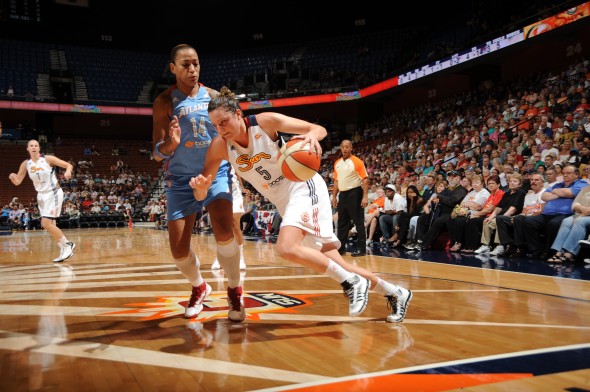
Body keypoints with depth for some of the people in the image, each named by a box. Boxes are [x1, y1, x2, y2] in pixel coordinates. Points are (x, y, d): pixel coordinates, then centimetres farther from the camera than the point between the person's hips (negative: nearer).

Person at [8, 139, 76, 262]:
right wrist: (12, 177, -18)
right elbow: (17, 182, 6)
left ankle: (67, 244, -3)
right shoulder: (25, 164, 2)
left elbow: (68, 165, -9)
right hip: (42, 195, 7)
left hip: (54, 193, -6)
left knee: (46, 223, -17)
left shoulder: (48, 159, -11)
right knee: (50, 225, 9)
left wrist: (68, 171, -32)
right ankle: (64, 249, 20)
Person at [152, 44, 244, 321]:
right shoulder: (165, 101, -4)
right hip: (181, 179, 0)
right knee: (178, 250, -3)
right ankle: (199, 288, 29)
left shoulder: (214, 97, 3)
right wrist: (171, 143, -28)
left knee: (224, 231, -24)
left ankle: (234, 291, -1)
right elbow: (157, 154, -8)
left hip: (216, 172, 0)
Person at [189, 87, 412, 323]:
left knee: (287, 248, -30)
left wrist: (312, 136, -35)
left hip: (303, 187, -6)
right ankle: (394, 293, 21)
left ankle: (352, 282, -12)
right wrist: (200, 186, -29)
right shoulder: (219, 147, -5)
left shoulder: (265, 121, -15)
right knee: (333, 265, 5)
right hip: (284, 202, 6)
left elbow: (320, 129, -11)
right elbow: (201, 196, -5)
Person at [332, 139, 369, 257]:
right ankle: (341, 247, 20)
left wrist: (365, 196, -18)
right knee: (342, 222, 12)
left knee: (358, 222, -2)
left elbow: (365, 180, -11)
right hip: (342, 194, 7)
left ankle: (361, 248, 3)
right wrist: (334, 196, 13)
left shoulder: (357, 161, -7)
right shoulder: (337, 163, 11)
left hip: (354, 193, -6)